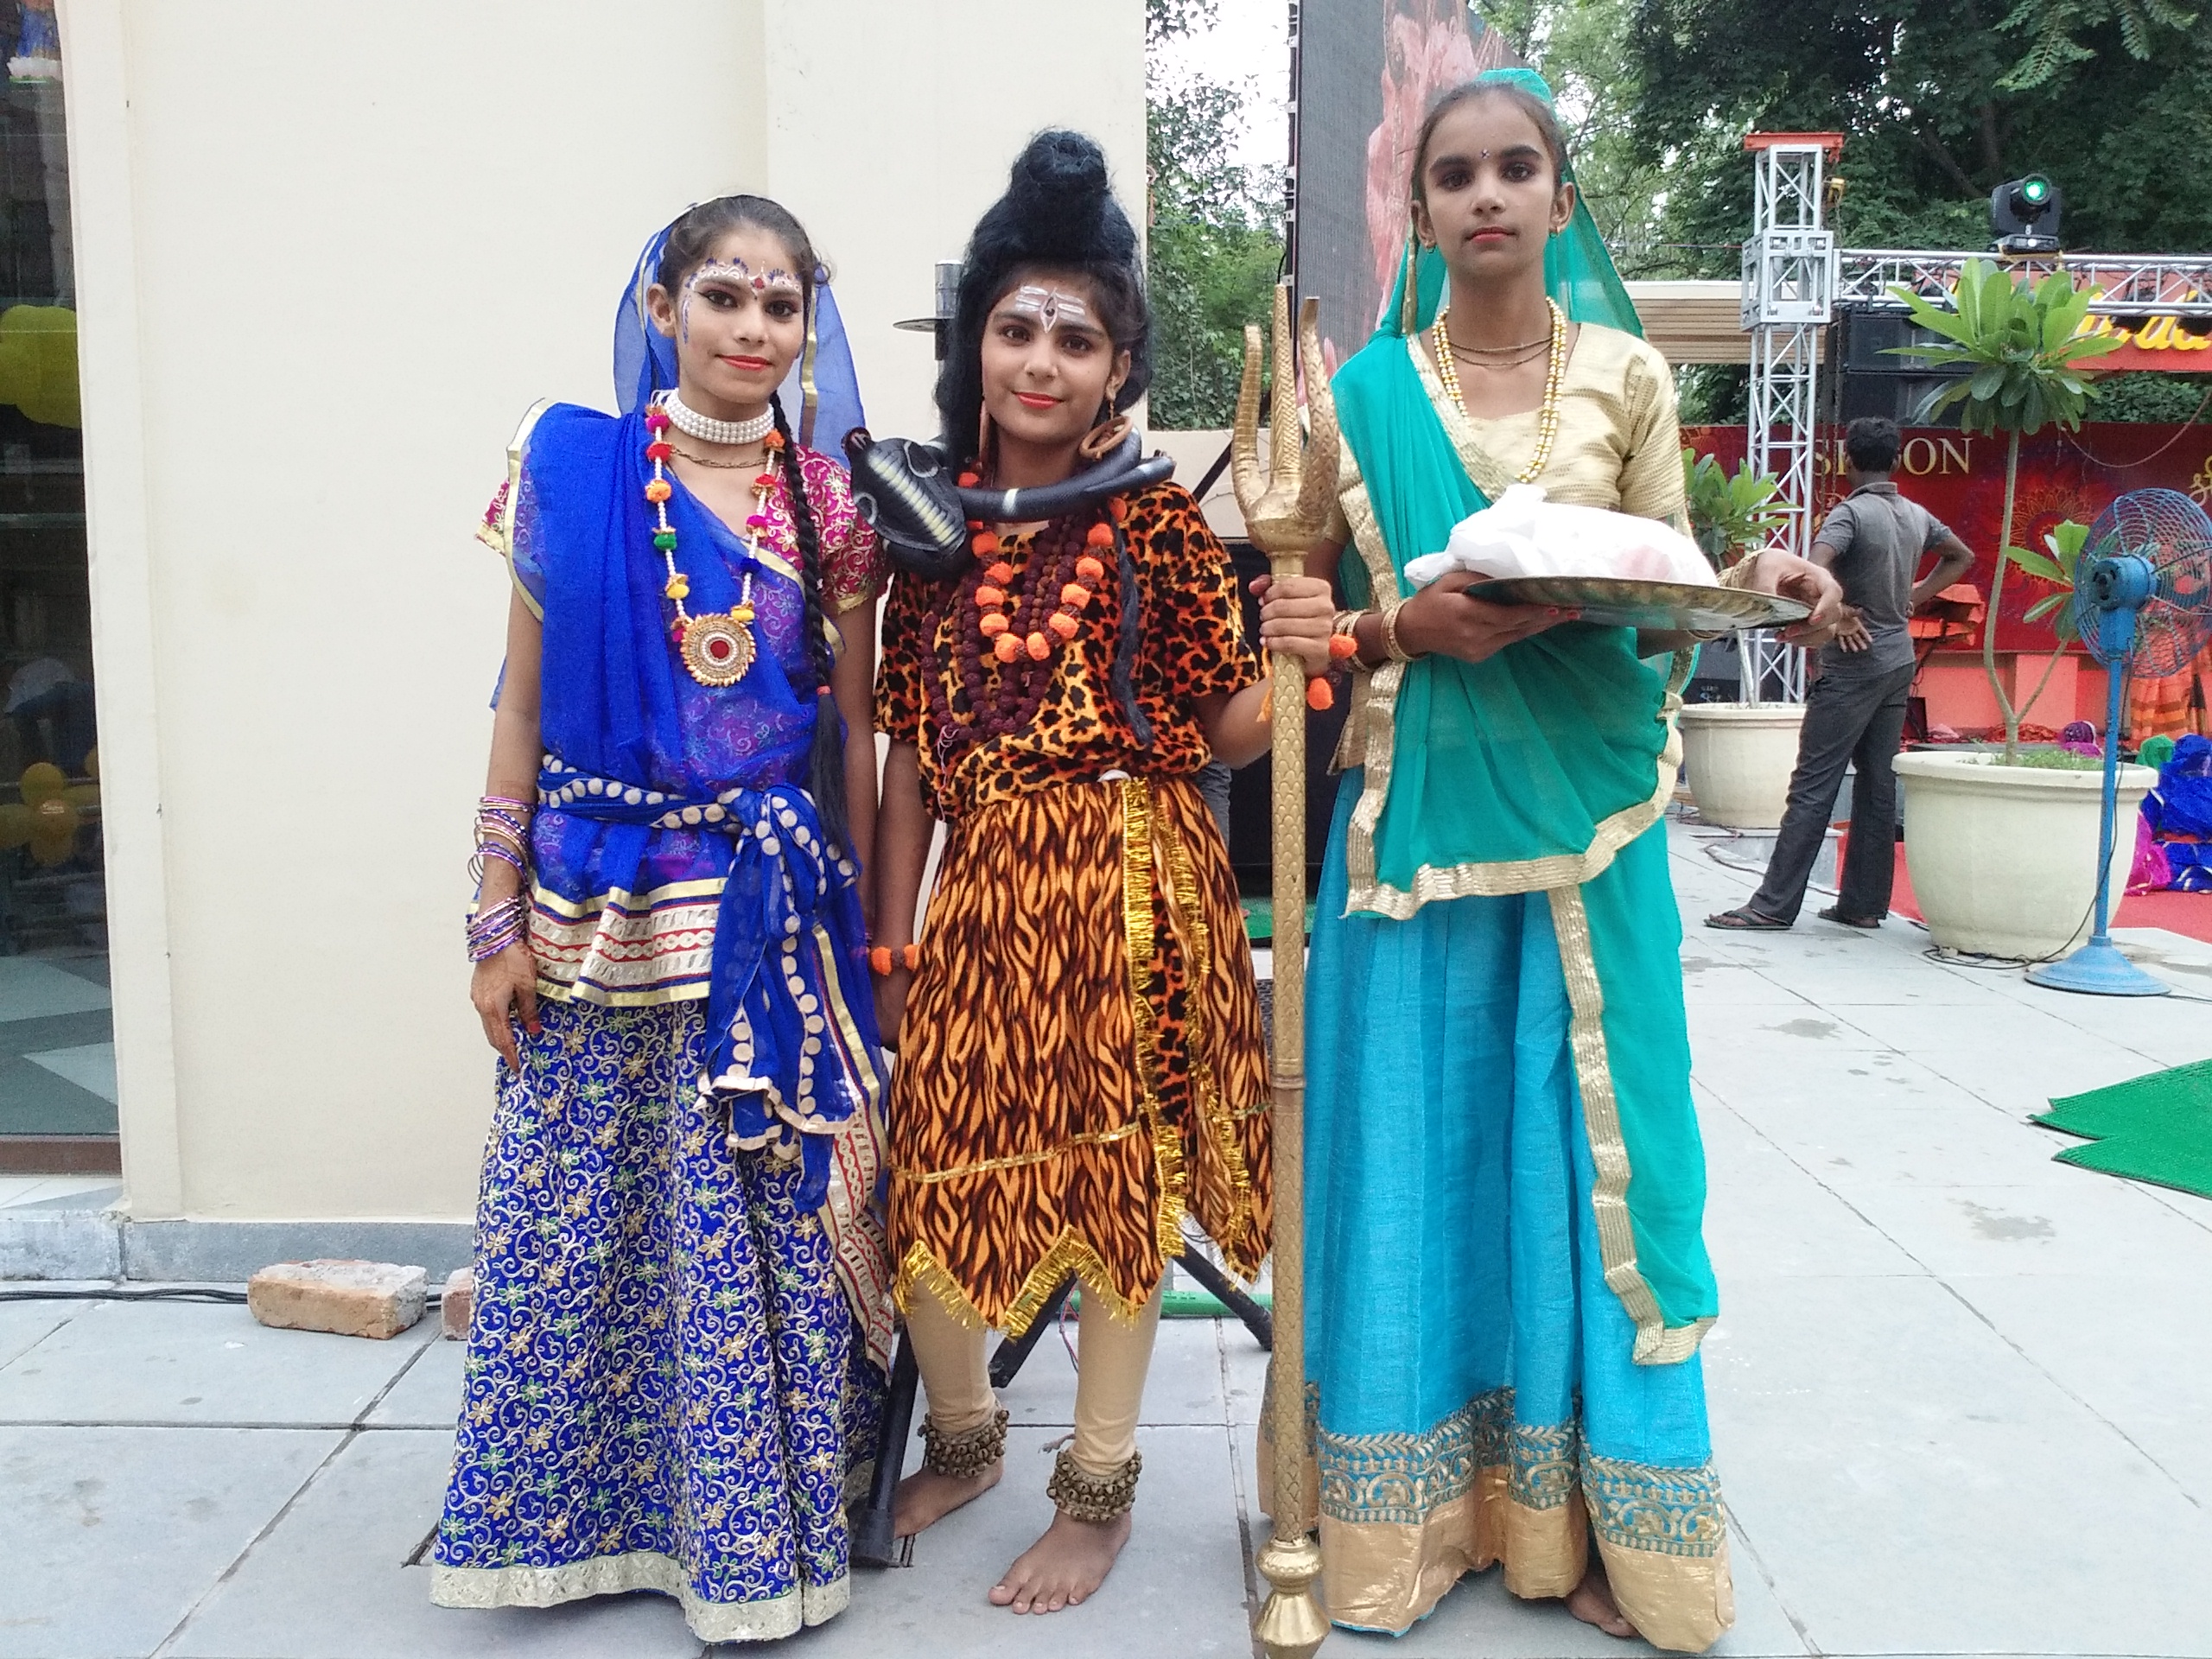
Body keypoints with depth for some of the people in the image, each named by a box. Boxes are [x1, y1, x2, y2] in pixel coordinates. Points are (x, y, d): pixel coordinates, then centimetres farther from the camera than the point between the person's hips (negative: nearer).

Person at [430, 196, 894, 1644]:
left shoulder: (828, 506, 2)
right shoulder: (573, 466, 1)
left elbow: (853, 737, 6)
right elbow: (523, 703, 3)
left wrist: (859, 940, 4)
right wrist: (500, 915, -1)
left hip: (768, 911, 0)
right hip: (597, 908, 1)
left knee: (758, 1219, 4)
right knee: (579, 1211, 8)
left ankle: (752, 1536, 23)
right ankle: (579, 1515, 30)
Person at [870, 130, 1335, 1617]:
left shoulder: (1157, 519, -1)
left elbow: (1219, 732, -2)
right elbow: (908, 754, 9)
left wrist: (1294, 663, -23)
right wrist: (890, 944, 9)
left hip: (1135, 888, -3)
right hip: (982, 891, 3)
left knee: (1121, 1173, 5)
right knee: (929, 1175, 6)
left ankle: (1100, 1487, 28)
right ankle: (964, 1437, 37)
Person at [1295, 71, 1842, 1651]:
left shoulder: (1629, 377, 7)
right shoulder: (1366, 392, 5)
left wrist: (1752, 583, -12)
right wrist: (1410, 630, -14)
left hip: (1589, 813, 1)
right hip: (1422, 811, 0)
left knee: (1586, 1144, 4)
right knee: (1428, 1137, 4)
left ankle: (1593, 1514, 20)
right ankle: (1430, 1504, 20)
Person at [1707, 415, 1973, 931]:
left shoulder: (1851, 512, -13)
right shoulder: (1918, 516, 10)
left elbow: (1811, 572, -29)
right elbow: (1962, 557, 27)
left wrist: (1841, 612, -14)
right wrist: (1915, 596, 17)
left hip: (1854, 663, -8)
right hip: (1899, 661, 8)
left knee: (1813, 786, -7)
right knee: (1878, 783, 9)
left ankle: (1774, 905, -6)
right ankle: (1864, 904, 13)